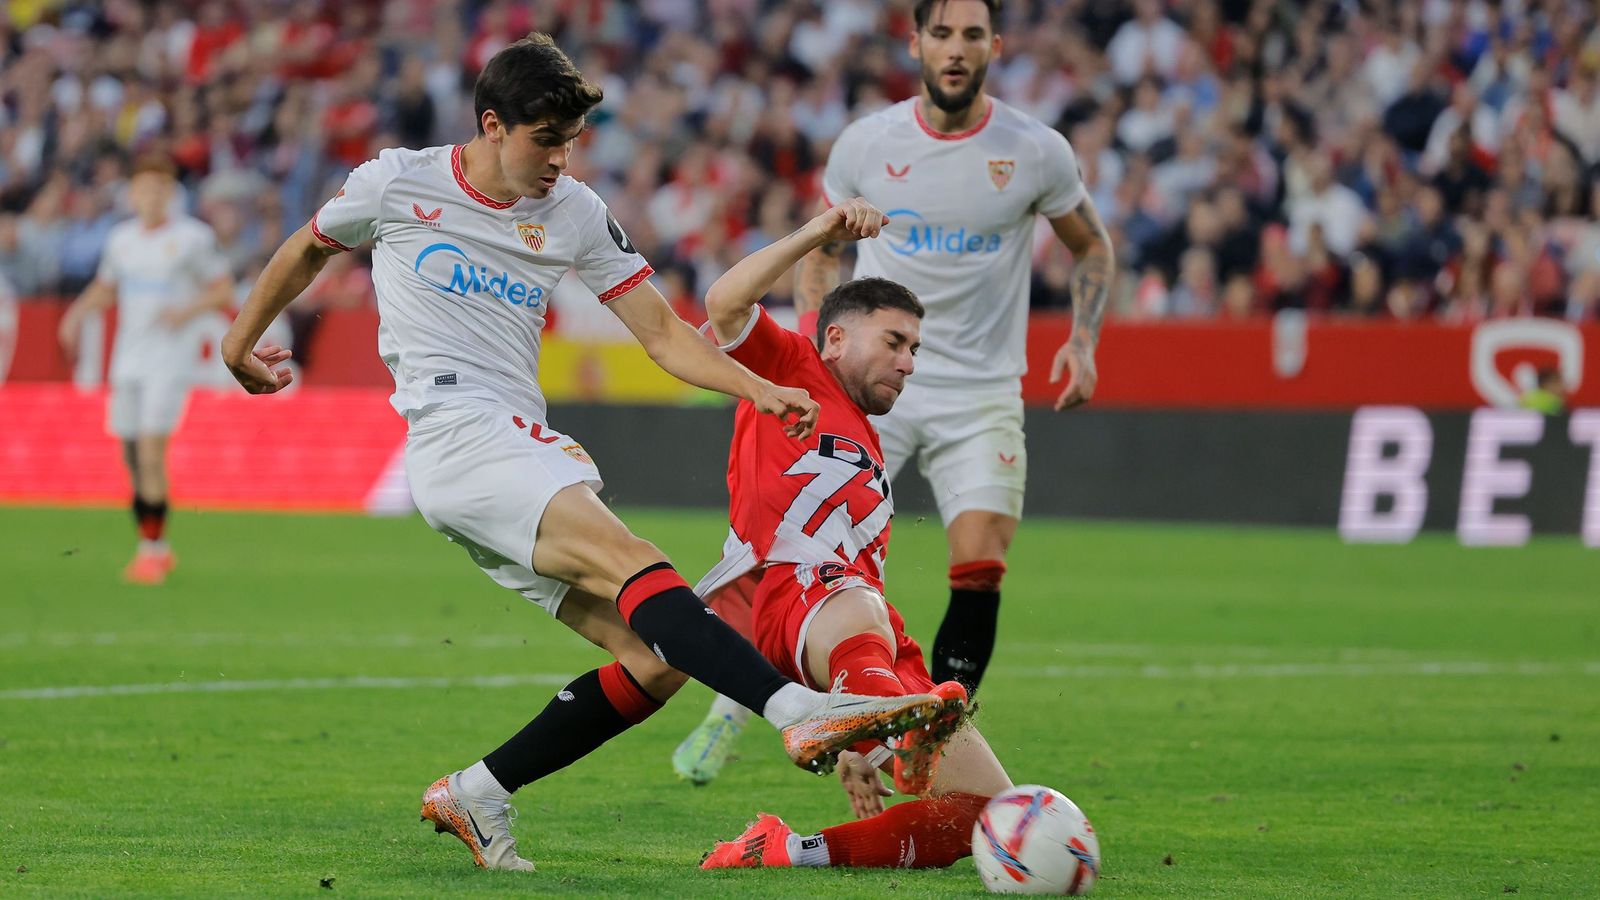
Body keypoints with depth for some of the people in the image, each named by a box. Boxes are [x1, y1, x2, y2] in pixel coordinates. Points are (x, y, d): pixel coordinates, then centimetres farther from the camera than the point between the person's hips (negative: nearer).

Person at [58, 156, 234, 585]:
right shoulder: (121, 238, 11)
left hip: (171, 359, -5)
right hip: (127, 360, 5)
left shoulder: (193, 237, -4)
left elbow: (224, 289, 0)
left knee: (151, 449, -16)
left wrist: (188, 310, -17)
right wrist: (78, 313, 5)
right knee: (132, 457, 5)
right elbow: (104, 289, 24)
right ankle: (155, 548, 18)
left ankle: (152, 550, -11)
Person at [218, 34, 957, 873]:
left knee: (658, 661, -7)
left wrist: (758, 389, -3)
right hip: (453, 438, -7)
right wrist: (241, 342, 33)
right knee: (627, 557, -29)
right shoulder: (397, 185, 3)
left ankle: (473, 796, 6)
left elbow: (662, 333, 12)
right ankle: (801, 710, -48)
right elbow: (307, 250, 22)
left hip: (528, 452, 7)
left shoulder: (575, 214, 13)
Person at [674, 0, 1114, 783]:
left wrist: (1083, 341, -2)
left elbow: (1091, 247, 12)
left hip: (981, 395, 0)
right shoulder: (867, 144, -1)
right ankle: (729, 712, 10)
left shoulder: (1037, 152, -3)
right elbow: (820, 249, 14)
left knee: (980, 566, -13)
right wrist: (809, 343, 0)